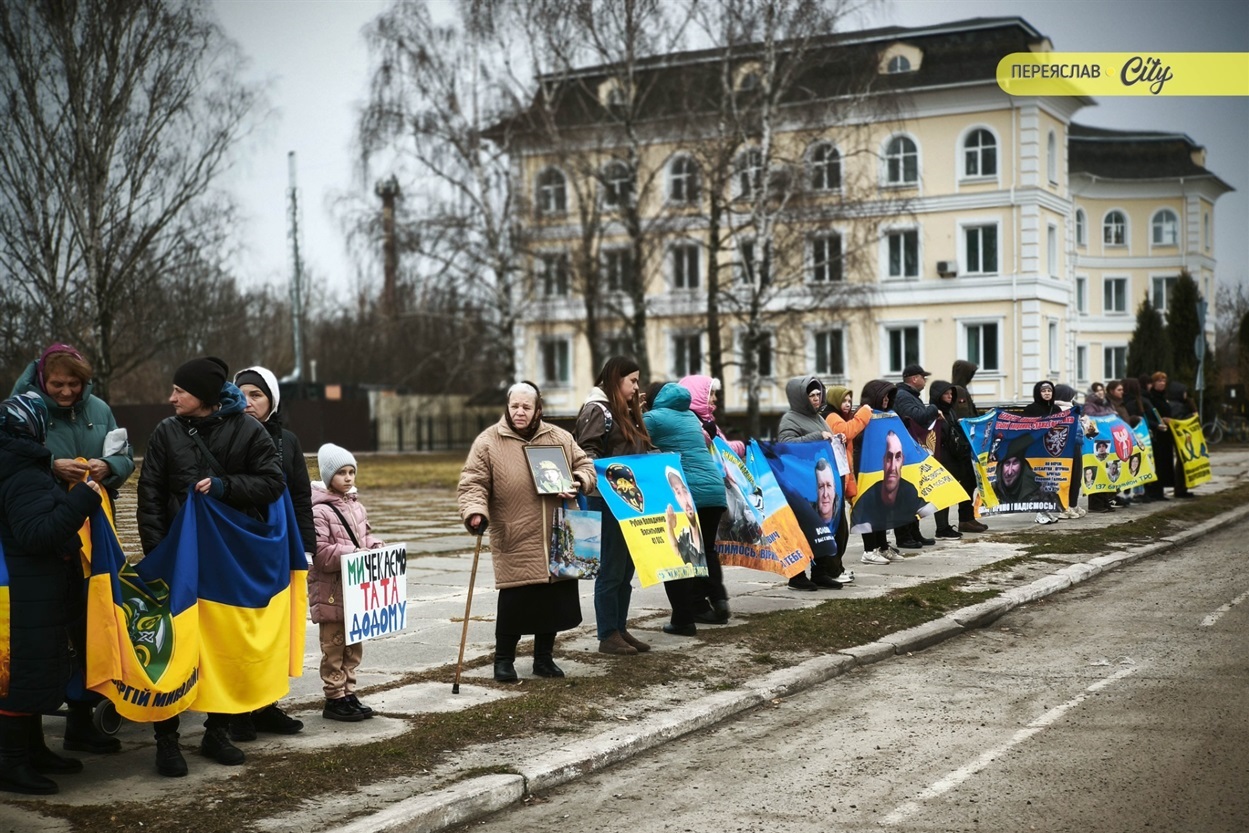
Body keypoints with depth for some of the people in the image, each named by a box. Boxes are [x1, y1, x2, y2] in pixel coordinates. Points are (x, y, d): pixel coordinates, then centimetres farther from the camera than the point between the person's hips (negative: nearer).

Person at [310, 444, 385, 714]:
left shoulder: (356, 506, 10)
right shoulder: (319, 511, -15)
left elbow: (366, 535, 20)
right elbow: (320, 552, -19)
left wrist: (376, 547, 1)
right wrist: (352, 553, -24)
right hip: (330, 590, -8)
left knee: (354, 645, 14)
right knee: (334, 646, 0)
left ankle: (348, 692, 24)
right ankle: (334, 699, 8)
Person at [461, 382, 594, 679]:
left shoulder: (559, 438, 9)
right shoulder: (489, 442, -2)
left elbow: (585, 465, 15)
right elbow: (473, 483, -6)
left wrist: (578, 483, -6)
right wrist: (476, 512, -23)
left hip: (555, 541, 4)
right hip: (513, 543, -4)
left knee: (554, 600, 8)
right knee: (514, 602, -6)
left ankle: (544, 658, 24)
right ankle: (503, 660, 13)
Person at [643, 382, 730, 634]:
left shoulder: (652, 417, 0)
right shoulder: (690, 415, 20)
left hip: (683, 493, -6)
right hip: (714, 488, 6)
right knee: (705, 549, 22)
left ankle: (683, 619, -1)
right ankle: (717, 601, 16)